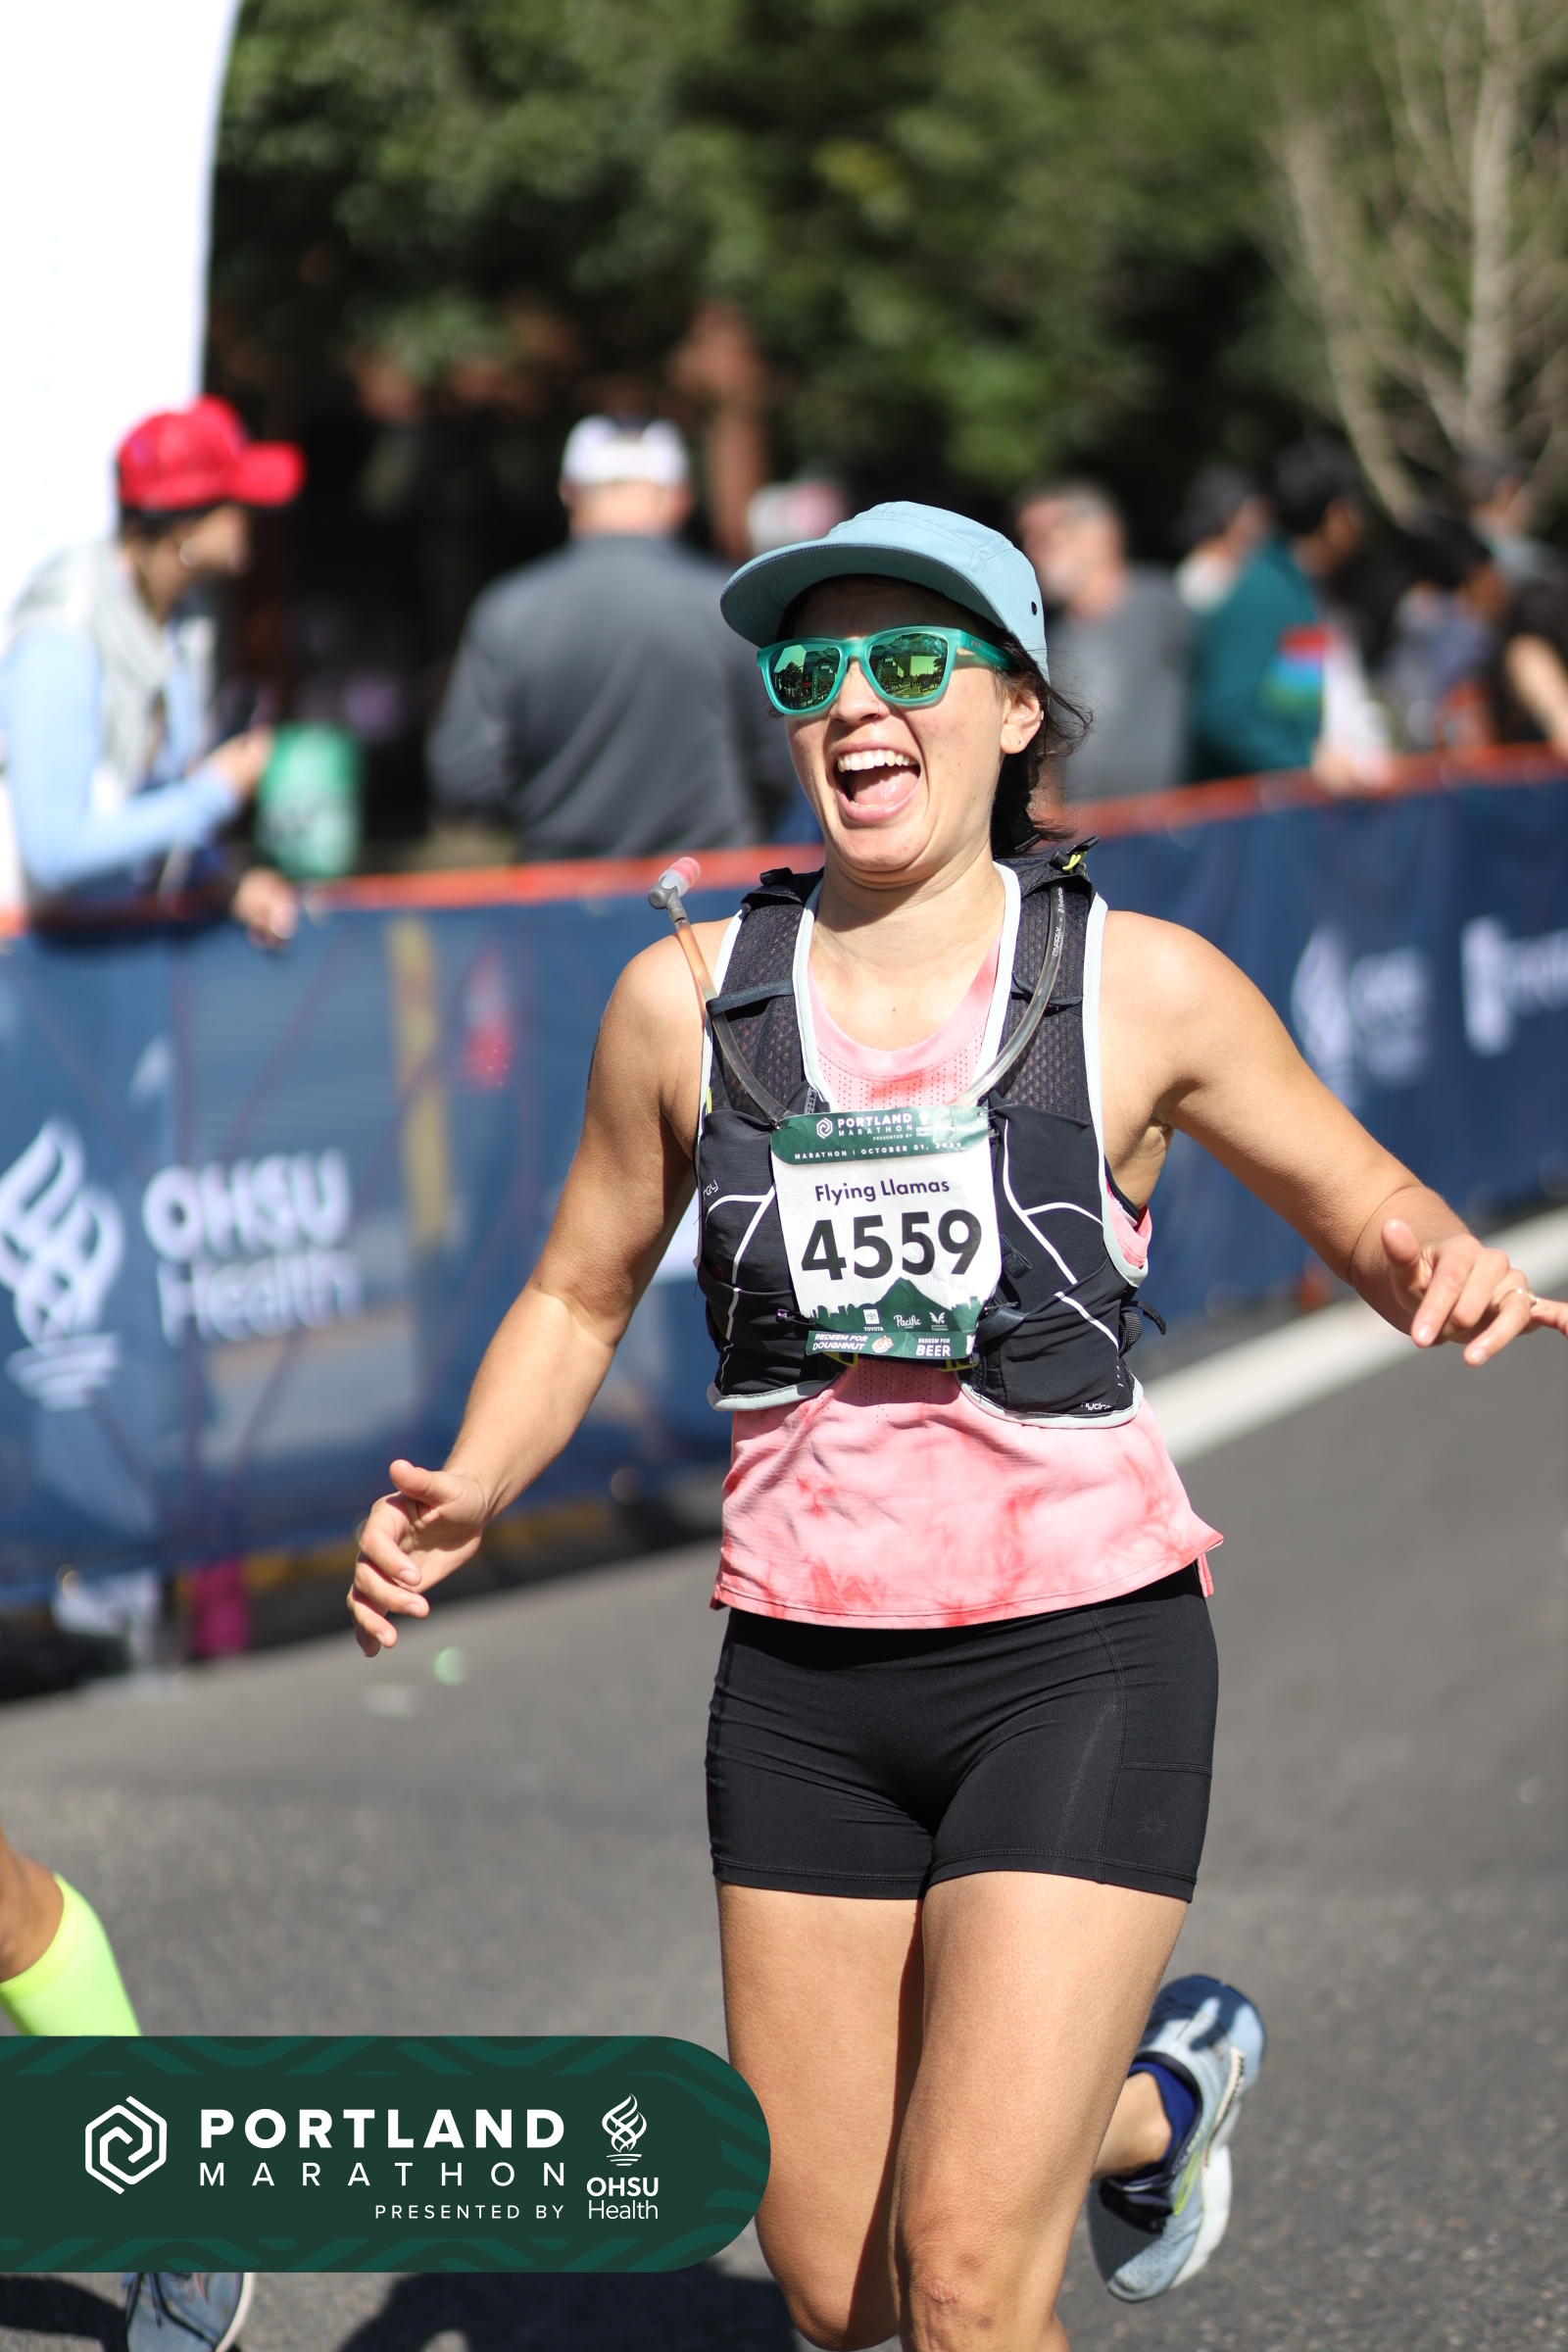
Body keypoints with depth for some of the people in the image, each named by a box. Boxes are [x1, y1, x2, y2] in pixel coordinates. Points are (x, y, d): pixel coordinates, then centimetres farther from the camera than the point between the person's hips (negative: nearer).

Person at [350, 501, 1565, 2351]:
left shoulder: (1143, 986, -4)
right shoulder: (685, 1000, 1)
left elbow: (1364, 1204, 8)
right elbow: (580, 1296, 13)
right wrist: (463, 1497, -5)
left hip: (1078, 1658, -3)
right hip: (802, 1688, 4)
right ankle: (1156, 2091, 39)